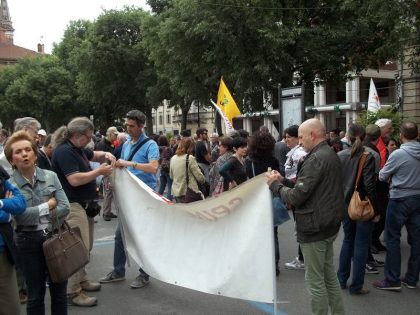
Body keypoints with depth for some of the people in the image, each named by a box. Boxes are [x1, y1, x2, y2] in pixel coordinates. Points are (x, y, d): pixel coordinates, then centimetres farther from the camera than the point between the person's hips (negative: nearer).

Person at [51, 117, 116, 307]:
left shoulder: (78, 149, 13)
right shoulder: (64, 151, -17)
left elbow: (96, 155, 28)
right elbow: (75, 180, -25)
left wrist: (106, 155, 4)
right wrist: (99, 171, -16)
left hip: (84, 204, 11)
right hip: (72, 206, -10)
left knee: (85, 247, 17)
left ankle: (81, 280, 31)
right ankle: (73, 293, -4)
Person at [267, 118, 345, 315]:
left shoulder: (316, 159, -21)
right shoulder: (330, 154, 11)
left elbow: (297, 196, -23)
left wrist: (275, 185, -7)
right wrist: (283, 181, 4)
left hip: (314, 228, -10)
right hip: (329, 224, 10)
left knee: (315, 280, 2)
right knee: (329, 274, 19)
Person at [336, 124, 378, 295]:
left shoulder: (340, 156, -2)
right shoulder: (367, 157, -15)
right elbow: (369, 186, -17)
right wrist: (376, 210, -10)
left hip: (345, 205, 5)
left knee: (348, 241, 20)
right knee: (361, 245, 6)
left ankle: (341, 279, 28)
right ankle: (356, 286, 14)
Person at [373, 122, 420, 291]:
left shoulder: (398, 154, -16)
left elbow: (382, 177, -4)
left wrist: (392, 174, 16)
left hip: (400, 199, -6)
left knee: (392, 238, 2)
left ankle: (392, 280, 4)